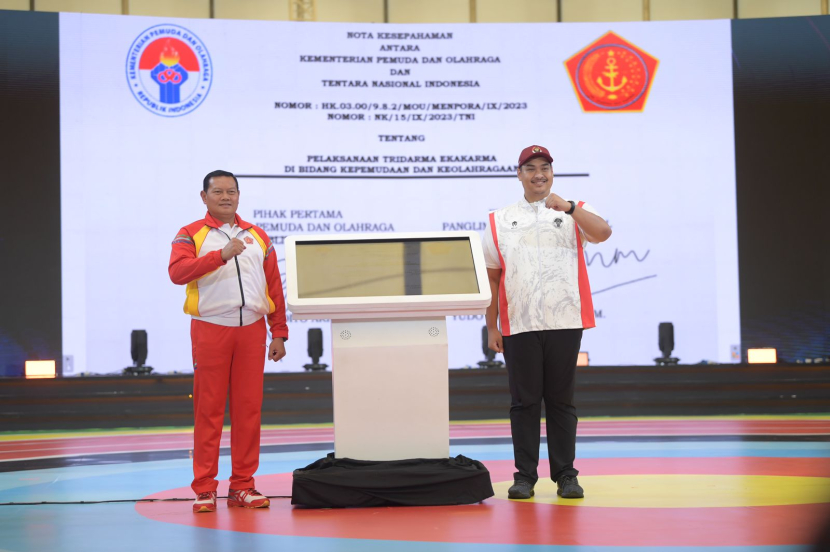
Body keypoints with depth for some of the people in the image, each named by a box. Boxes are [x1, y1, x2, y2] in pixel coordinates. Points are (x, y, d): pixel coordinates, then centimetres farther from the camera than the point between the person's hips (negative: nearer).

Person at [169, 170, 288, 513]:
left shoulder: (258, 237, 17)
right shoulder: (191, 235, 5)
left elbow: (274, 287, 15)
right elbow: (177, 272, -15)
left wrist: (279, 333, 9)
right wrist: (221, 255, -25)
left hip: (252, 329, 3)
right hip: (210, 329, -3)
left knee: (249, 409, 3)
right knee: (208, 410, -2)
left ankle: (243, 486, 10)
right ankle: (204, 489, 3)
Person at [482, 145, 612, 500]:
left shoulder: (573, 215, 9)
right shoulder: (499, 221, 11)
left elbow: (603, 233, -12)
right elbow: (491, 278, 10)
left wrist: (568, 207, -23)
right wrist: (491, 328, 5)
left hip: (564, 323, -1)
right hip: (519, 325, 1)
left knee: (561, 400, 4)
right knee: (524, 401, 2)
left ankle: (565, 475, 10)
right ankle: (524, 476, 7)